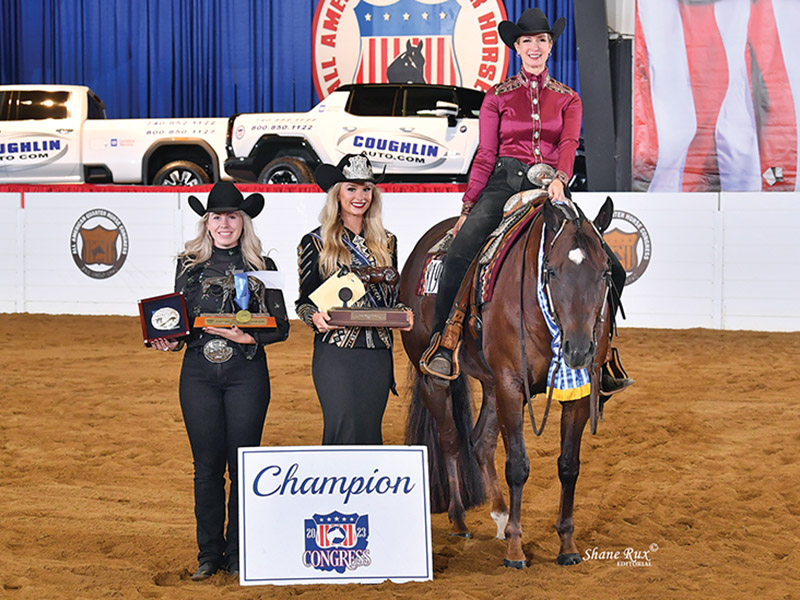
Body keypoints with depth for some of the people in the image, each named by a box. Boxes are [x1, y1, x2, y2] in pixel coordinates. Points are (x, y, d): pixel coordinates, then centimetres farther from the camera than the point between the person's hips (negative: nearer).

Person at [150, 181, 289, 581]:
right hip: (199, 372, 2)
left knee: (243, 465, 1)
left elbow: (280, 328, 1)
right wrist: (169, 340, -5)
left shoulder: (262, 267, 3)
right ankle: (209, 554, 16)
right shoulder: (189, 265, 9)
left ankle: (238, 553, 13)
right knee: (207, 466, 5)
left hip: (247, 372, -1)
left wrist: (246, 336, -15)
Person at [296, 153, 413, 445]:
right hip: (335, 353, -4)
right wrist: (315, 316, -15)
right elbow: (304, 301, 6)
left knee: (370, 432, 5)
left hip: (378, 353, 4)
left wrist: (403, 312, 0)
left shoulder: (386, 242, 14)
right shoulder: (315, 243, 4)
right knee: (344, 431, -11)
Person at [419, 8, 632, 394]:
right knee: (460, 251, -31)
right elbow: (485, 156, 6)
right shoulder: (498, 97, 11)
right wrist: (467, 208, -4)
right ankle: (443, 341, -23)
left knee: (610, 269, -12)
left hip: (550, 187, 2)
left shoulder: (568, 99, 14)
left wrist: (559, 180, -25)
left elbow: (569, 145, -4)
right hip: (504, 183, -2)